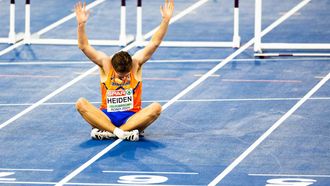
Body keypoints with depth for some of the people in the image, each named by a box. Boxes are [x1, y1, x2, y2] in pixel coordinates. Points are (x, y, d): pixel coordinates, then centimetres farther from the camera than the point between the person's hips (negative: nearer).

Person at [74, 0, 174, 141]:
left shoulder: (136, 63, -7)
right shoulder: (105, 63, -8)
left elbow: (154, 43, -13)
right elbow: (84, 46, -17)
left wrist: (166, 20, -26)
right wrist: (81, 25, -33)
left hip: (132, 117, 0)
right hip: (107, 116, 0)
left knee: (156, 108, -30)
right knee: (80, 104, -27)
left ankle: (107, 131, -32)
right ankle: (124, 132, -38)